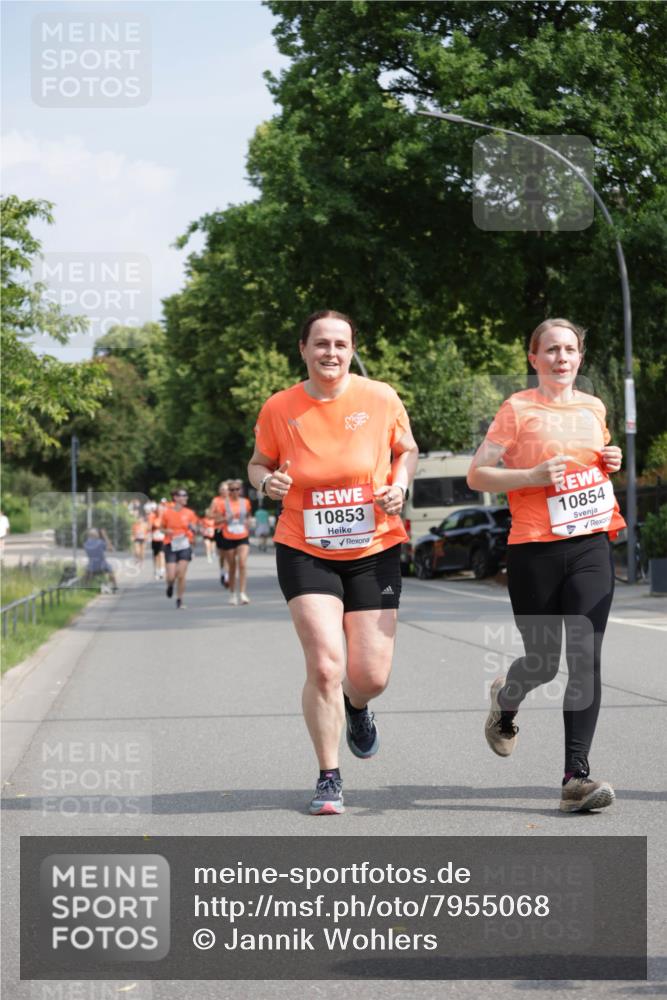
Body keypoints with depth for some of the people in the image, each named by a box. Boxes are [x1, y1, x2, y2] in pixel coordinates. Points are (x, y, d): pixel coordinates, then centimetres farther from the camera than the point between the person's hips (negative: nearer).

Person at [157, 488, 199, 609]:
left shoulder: (189, 513, 1)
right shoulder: (166, 512, -3)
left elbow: (195, 529, 9)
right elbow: (161, 527, 9)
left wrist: (193, 528, -15)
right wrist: (166, 531, -13)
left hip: (184, 546, 1)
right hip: (171, 546, -1)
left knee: (181, 575, -7)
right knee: (171, 576, -6)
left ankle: (180, 600, 7)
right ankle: (170, 585, 31)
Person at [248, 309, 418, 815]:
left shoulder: (381, 398, -4)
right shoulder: (279, 408, -4)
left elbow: (407, 450, 12)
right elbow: (259, 462, 11)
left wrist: (399, 485, -8)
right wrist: (266, 481, -12)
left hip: (374, 550, 1)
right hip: (306, 552, -1)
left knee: (371, 676, 0)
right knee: (325, 665, -14)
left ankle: (357, 708, 41)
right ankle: (329, 778, 5)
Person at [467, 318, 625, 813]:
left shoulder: (594, 408, 12)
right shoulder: (518, 409, -3)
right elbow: (476, 475, -4)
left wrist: (611, 463, 7)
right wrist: (534, 476, -16)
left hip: (591, 547, 3)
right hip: (535, 550, -3)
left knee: (585, 658, -10)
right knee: (543, 661, 6)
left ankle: (577, 776, -11)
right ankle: (506, 699, 43)